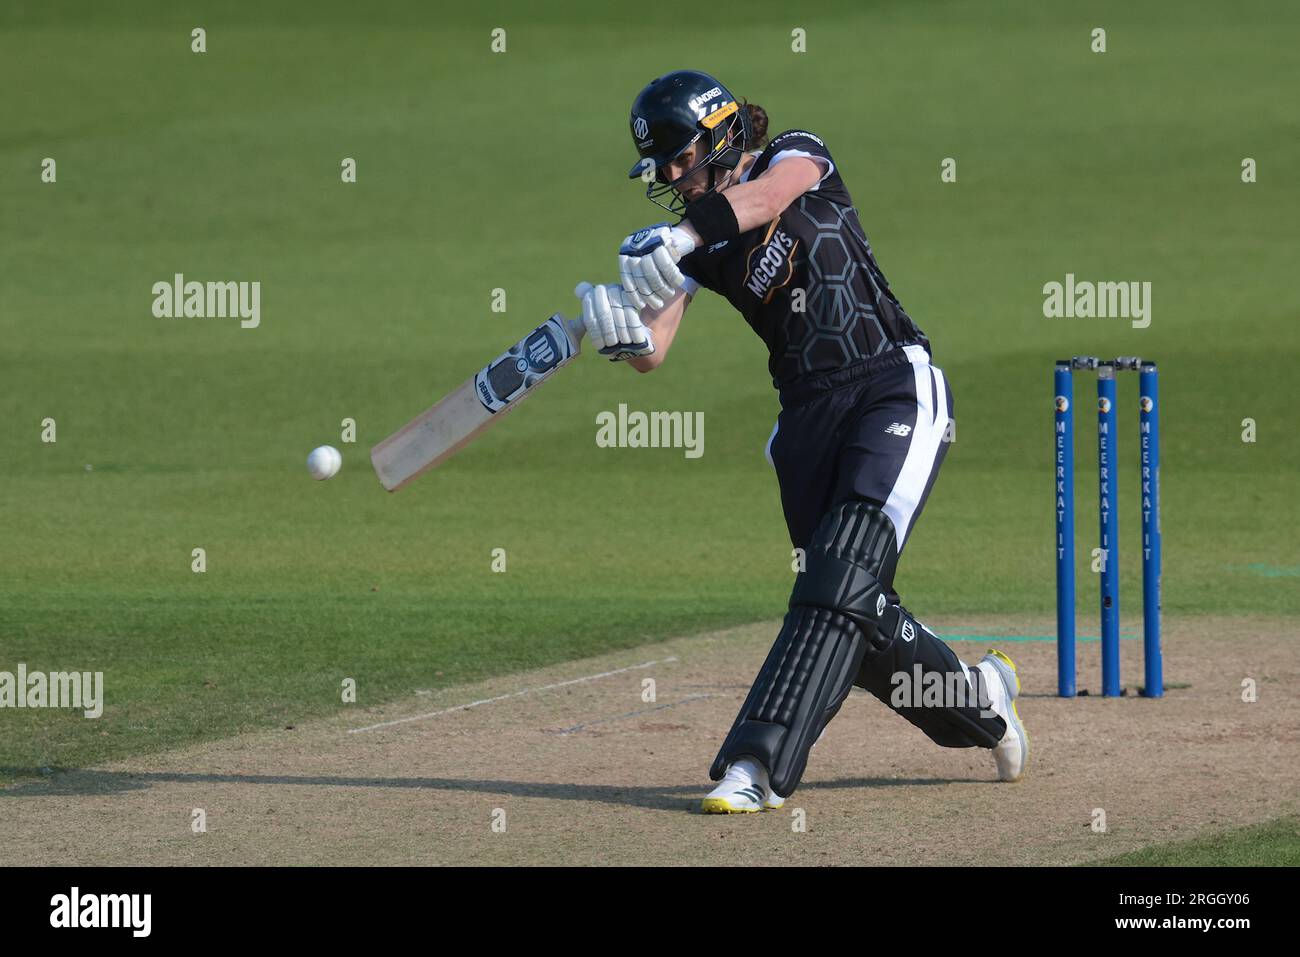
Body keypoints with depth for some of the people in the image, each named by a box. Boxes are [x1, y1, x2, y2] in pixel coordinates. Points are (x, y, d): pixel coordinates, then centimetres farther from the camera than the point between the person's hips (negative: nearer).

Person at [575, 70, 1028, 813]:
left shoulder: (798, 159, -3)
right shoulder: (695, 243, 8)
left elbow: (764, 196, -28)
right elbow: (653, 353, -5)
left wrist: (680, 237, -45)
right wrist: (621, 327, -29)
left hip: (898, 390, -6)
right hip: (809, 417, 6)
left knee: (841, 577, -20)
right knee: (858, 614, 3)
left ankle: (759, 764, -30)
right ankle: (979, 698, 30)